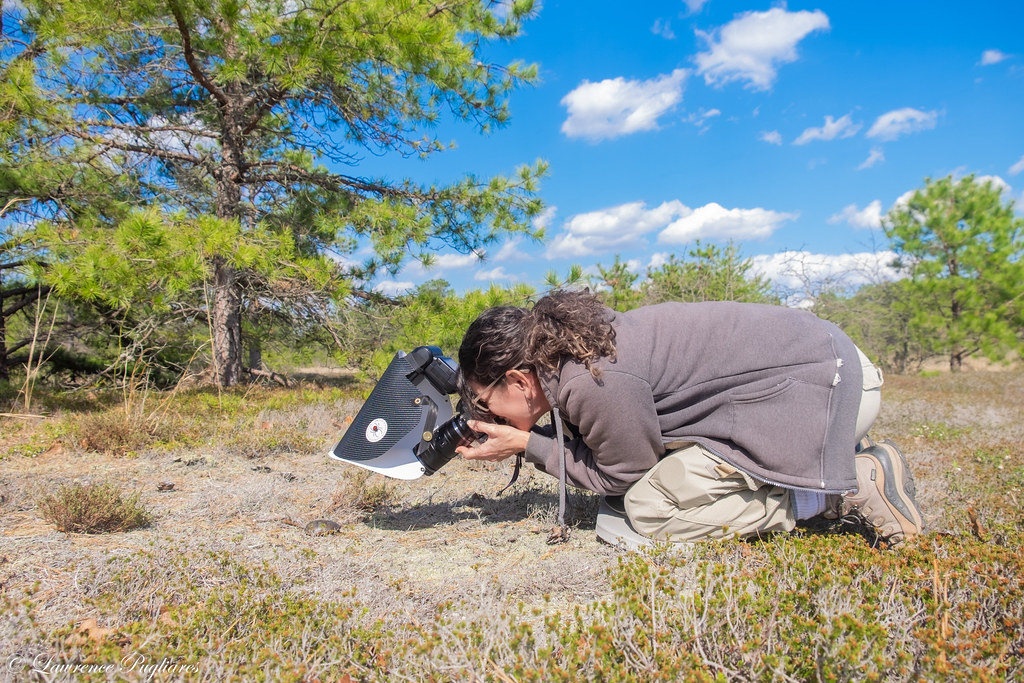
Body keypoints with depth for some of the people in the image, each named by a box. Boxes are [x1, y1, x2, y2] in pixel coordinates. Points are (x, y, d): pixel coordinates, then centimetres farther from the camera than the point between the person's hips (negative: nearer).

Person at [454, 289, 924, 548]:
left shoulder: (591, 382, -24)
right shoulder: (571, 342, 4)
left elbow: (625, 475, -8)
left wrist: (527, 445, -6)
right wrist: (531, 437, 4)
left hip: (818, 384, -10)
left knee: (648, 509, -11)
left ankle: (854, 486, -4)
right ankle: (835, 461, 15)